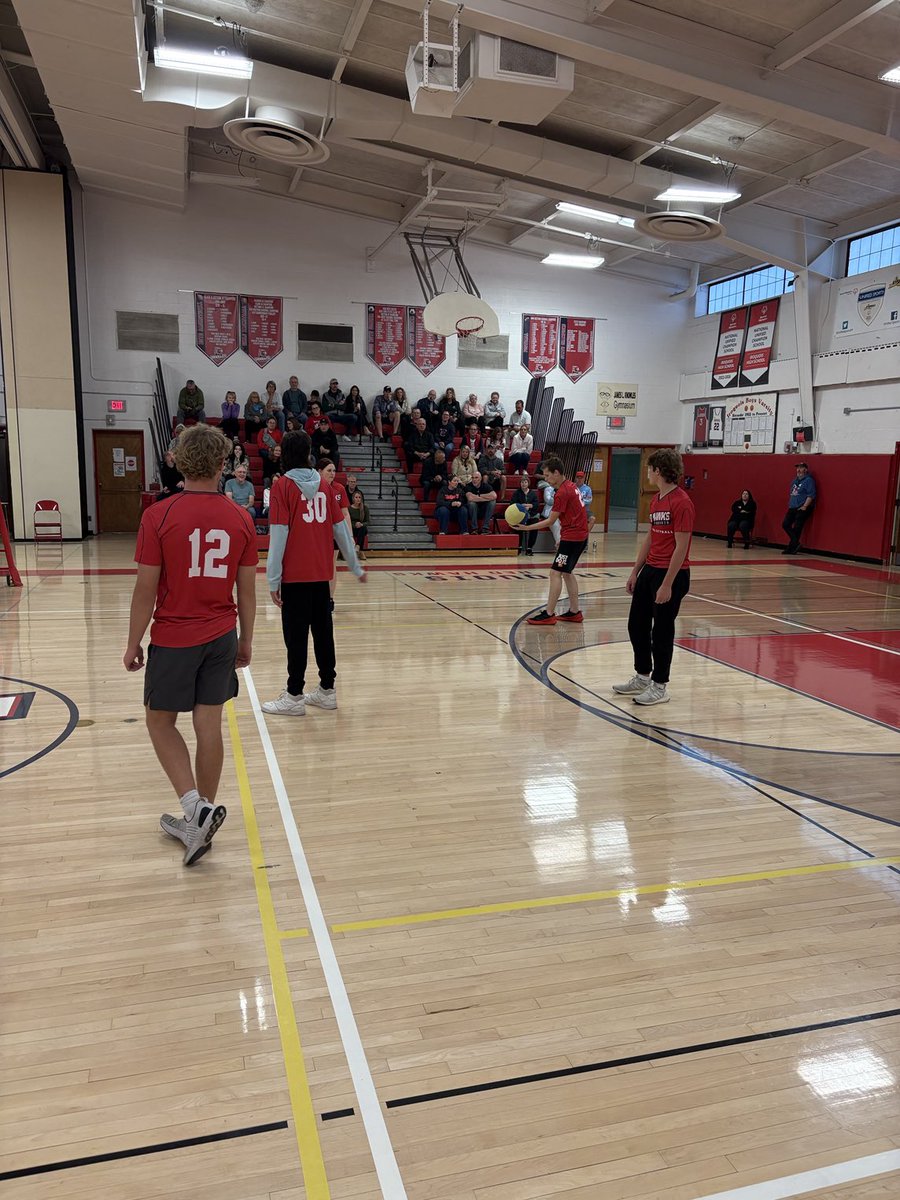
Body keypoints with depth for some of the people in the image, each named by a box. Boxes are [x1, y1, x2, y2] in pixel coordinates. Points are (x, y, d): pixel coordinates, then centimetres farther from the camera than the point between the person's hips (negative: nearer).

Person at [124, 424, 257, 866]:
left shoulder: (158, 517, -12)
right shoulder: (240, 520, -2)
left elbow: (146, 589, -10)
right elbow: (247, 590, 3)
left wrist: (133, 643, 2)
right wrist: (246, 641, 14)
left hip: (173, 639, -3)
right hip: (222, 638, 3)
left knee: (160, 720, 13)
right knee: (209, 724, 10)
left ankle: (195, 806, -1)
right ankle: (200, 819, 21)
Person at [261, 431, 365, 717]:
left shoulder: (282, 486, -6)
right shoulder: (324, 486, 8)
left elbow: (279, 535, -12)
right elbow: (341, 529, 9)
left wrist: (273, 579, -11)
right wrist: (356, 567, 18)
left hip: (295, 576, -5)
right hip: (322, 574, 5)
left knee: (296, 635, 1)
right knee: (323, 631, 12)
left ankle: (295, 696, 6)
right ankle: (327, 690, 19)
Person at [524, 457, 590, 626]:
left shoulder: (562, 493, -18)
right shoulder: (570, 486, 11)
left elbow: (550, 521, -14)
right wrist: (563, 539, 18)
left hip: (572, 537, -10)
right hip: (580, 535, 10)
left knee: (555, 573, -8)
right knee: (567, 572, 16)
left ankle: (549, 614, -8)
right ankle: (574, 612, 19)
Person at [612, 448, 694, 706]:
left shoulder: (681, 502, -16)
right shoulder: (655, 500, 11)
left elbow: (681, 547, -19)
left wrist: (667, 584, -20)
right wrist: (635, 572, 16)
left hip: (671, 574, -9)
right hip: (649, 569, 9)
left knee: (662, 631, 1)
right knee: (636, 624, 15)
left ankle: (660, 686, 15)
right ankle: (642, 677, 31)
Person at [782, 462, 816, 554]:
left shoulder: (809, 480, -7)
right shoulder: (795, 480, 18)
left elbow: (811, 495, -15)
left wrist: (804, 506, -19)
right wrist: (790, 504, 13)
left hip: (802, 509, -8)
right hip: (793, 508, 8)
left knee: (797, 528, -8)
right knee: (785, 524, 1)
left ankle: (791, 548, -1)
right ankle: (796, 543, 8)